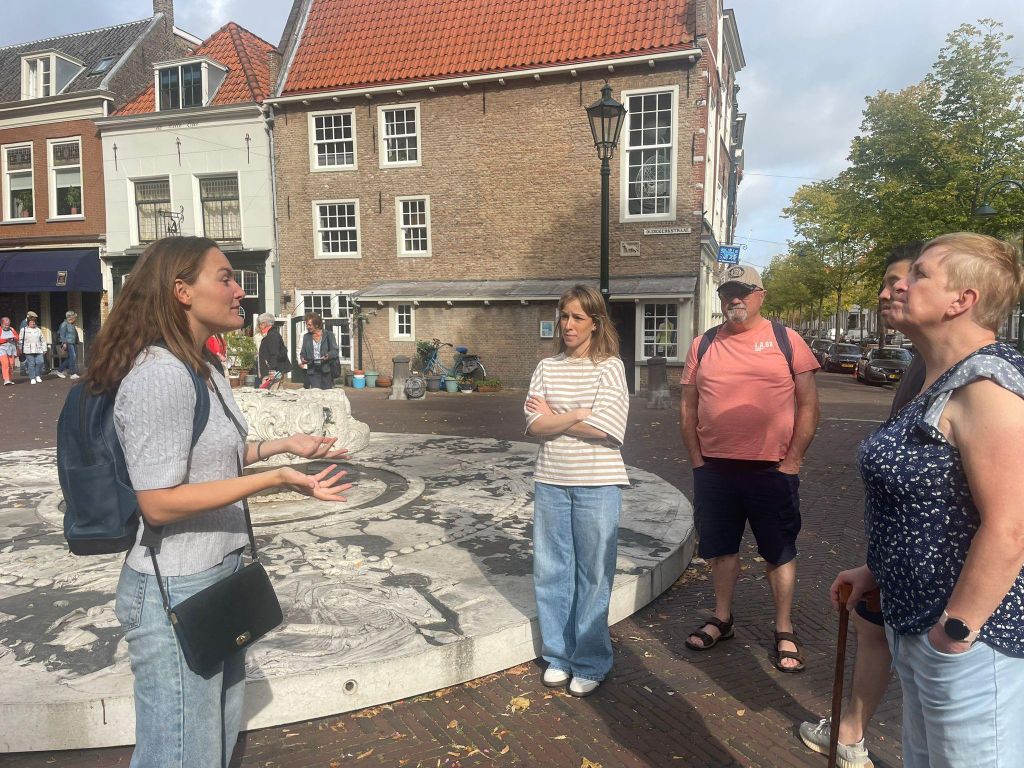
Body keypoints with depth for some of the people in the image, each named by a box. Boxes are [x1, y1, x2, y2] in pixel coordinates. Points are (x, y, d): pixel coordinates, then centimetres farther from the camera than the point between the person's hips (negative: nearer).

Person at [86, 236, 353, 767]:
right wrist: (274, 480, -27)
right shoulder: (159, 375, -22)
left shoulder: (204, 369, 8)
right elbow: (158, 502, -24)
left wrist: (280, 445, 7)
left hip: (219, 575, 9)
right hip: (176, 590, -9)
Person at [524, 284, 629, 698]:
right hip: (551, 481, 4)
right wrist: (580, 415, -14)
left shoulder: (610, 367, -4)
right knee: (551, 571, 11)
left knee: (594, 573, 6)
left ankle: (591, 662, 22)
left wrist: (554, 416, -6)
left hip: (597, 484, -3)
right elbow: (534, 425, -4)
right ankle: (558, 655, 28)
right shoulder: (547, 367, 6)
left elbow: (604, 428, -15)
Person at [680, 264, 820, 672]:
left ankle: (784, 633, 24)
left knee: (779, 552, 9)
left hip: (771, 470, -2)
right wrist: (697, 459, 2)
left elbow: (808, 405, -2)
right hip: (714, 469, 3)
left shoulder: (786, 340, -1)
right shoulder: (702, 346, 7)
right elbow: (688, 408, 9)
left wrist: (792, 461, -7)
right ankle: (722, 618, 33)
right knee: (721, 547, 15)